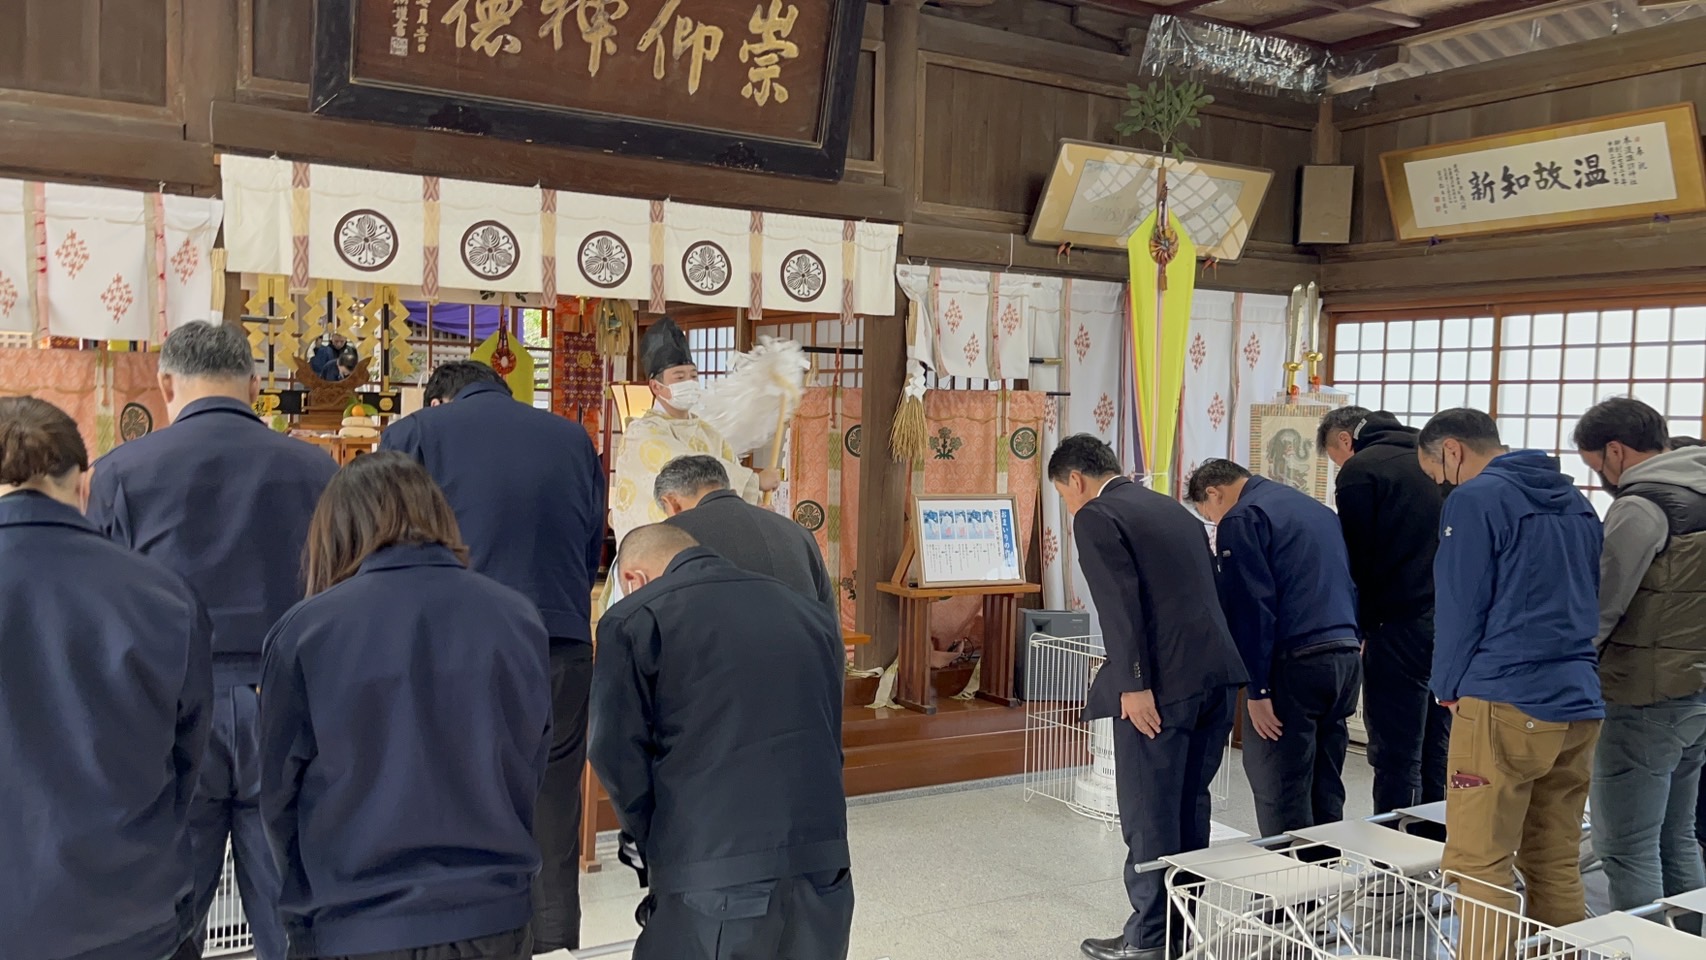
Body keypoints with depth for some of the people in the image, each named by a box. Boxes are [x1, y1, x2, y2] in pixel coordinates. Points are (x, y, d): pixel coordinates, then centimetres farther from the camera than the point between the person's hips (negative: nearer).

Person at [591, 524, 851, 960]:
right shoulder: (809, 612, 16)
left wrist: (657, 852, 10)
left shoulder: (633, 620, -1)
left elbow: (620, 759, -3)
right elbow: (828, 739, 16)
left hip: (714, 878, -5)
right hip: (823, 865, 5)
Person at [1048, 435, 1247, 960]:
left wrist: (1133, 685, -17)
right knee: (1189, 805, 18)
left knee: (1148, 813, 2)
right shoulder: (1175, 509, 21)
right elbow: (1208, 589, 20)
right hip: (1218, 672, 8)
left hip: (1164, 681, -8)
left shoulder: (1095, 517, -3)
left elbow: (1120, 604, -15)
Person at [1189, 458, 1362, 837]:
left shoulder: (1242, 519, -5)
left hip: (1295, 663, -8)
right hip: (1346, 658, 8)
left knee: (1281, 798, -1)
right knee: (1326, 794, 15)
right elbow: (1350, 586, 21)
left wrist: (1256, 688, -13)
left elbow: (1251, 606, -14)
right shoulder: (1317, 508, 21)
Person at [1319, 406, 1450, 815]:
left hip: (1402, 626, -7)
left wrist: (1359, 628, 3)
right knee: (1437, 754, 14)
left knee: (1395, 758, -2)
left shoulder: (1359, 471, -5)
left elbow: (1357, 560, -7)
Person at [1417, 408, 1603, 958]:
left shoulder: (1476, 498, -7)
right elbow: (1588, 601, 20)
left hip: (1504, 704, -8)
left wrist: (1450, 688, 4)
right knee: (1556, 868, 13)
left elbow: (1461, 604, -8)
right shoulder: (1575, 502, 17)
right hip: (1578, 705, 8)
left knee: (1479, 867, -5)